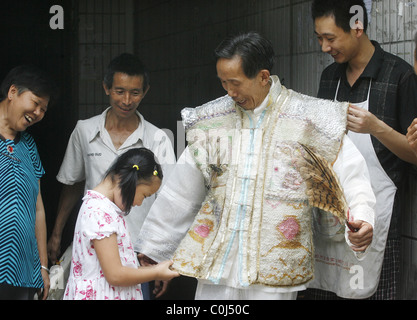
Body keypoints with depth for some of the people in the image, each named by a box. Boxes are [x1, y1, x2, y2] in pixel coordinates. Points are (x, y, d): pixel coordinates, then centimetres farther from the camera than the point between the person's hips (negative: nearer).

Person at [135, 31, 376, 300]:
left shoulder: (310, 119, -3)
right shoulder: (211, 121, 7)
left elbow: (350, 171, -9)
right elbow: (181, 192, 12)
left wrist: (362, 217, -28)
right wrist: (152, 247, 16)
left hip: (274, 266, -3)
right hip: (216, 263, 3)